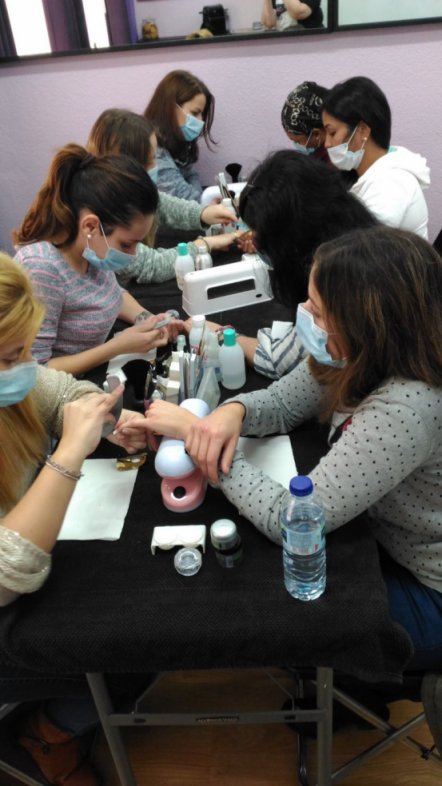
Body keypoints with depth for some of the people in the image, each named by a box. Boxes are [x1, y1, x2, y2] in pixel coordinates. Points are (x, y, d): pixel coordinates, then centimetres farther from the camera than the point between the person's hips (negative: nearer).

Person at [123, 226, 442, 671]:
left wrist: (192, 431, -29)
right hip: (385, 543, 7)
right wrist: (233, 411, -26)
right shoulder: (361, 357, -14)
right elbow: (281, 402, -2)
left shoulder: (405, 410, -39)